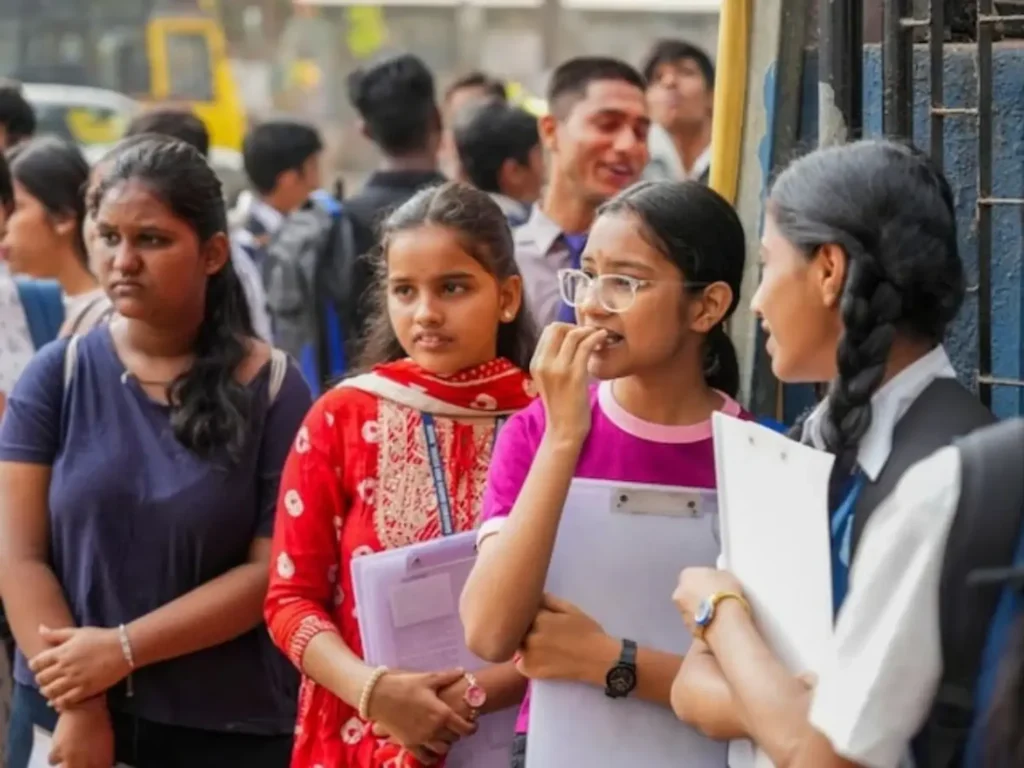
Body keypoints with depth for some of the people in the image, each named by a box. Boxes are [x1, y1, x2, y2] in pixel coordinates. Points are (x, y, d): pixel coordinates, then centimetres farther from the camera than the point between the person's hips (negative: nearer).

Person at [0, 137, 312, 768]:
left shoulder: (270, 387, -3)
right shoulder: (58, 375, 0)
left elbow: (274, 568, -9)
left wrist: (122, 649, -16)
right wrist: (77, 707, -15)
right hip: (66, 716, 1)